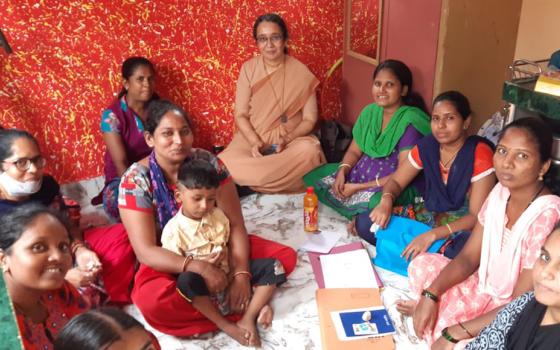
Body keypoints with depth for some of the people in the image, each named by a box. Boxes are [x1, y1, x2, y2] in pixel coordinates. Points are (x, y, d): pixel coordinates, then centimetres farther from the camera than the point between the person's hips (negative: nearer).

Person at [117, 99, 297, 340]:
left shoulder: (208, 162, -14)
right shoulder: (136, 180, -20)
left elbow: (235, 224, -13)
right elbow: (145, 251, -23)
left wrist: (240, 274, -27)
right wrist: (199, 267, -36)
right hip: (167, 261, -2)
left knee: (285, 256, -12)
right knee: (150, 300, -37)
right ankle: (228, 306, -17)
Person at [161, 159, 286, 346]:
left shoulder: (218, 215, 2)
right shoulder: (173, 230, -13)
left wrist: (240, 274, -7)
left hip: (228, 272, 5)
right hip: (204, 281, -4)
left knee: (273, 266, -10)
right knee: (187, 280, -39)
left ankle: (248, 318, -18)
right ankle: (225, 325, -22)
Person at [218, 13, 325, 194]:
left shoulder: (300, 72, -5)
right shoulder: (248, 69, -1)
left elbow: (309, 120, -3)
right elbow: (240, 114, -2)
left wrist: (287, 140, -20)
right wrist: (255, 142, -19)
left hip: (293, 139, 0)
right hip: (252, 137, 1)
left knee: (309, 151, -35)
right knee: (225, 163, -29)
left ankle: (254, 183, -19)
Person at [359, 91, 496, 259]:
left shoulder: (480, 154, -18)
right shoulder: (426, 146, -4)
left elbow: (477, 217, -21)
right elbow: (395, 181, 6)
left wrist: (432, 235, -33)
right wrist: (386, 201, -19)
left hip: (462, 226, -5)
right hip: (427, 216, 5)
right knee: (364, 223, -12)